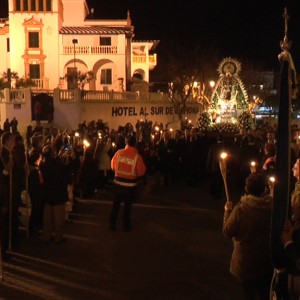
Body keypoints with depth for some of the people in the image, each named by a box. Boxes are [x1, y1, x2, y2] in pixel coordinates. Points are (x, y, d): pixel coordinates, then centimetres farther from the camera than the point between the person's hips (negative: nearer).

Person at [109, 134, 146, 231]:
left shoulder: (119, 153, -10)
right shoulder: (137, 156, -16)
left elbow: (113, 166, 5)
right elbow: (141, 172, -8)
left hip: (118, 182, 2)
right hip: (130, 184, -2)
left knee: (116, 203, 15)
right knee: (127, 205, 12)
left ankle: (112, 224, 21)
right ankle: (126, 225, 20)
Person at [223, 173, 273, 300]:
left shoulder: (241, 209, -24)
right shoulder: (273, 207, -14)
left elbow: (227, 232, -13)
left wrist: (227, 212, 0)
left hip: (246, 263, -3)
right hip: (267, 262, 3)